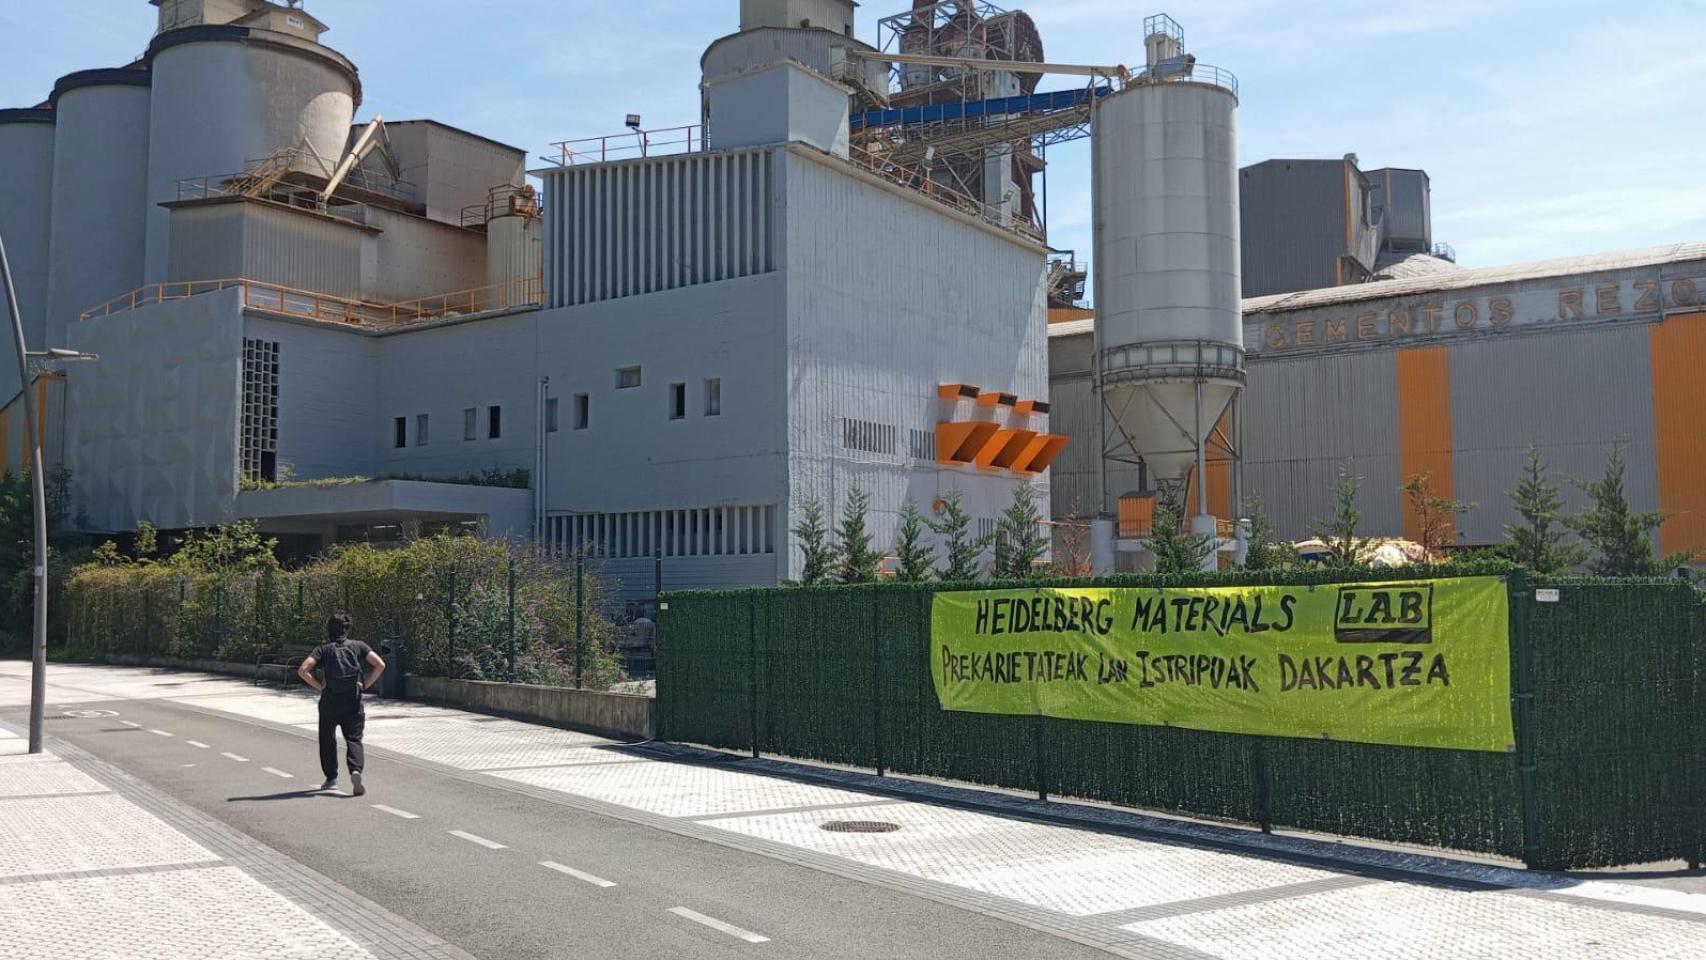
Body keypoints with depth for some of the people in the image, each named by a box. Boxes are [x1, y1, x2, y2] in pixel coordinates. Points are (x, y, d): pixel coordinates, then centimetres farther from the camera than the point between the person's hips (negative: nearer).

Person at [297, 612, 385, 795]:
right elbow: (380, 665, -7)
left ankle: (331, 777, 22)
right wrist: (366, 684, 2)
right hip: (353, 703, 0)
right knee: (354, 739, 2)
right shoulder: (358, 646, 4)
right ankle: (356, 770, -22)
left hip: (329, 702, 0)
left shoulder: (324, 649, 2)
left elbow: (303, 670, -11)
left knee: (327, 740, 19)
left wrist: (319, 685, 0)